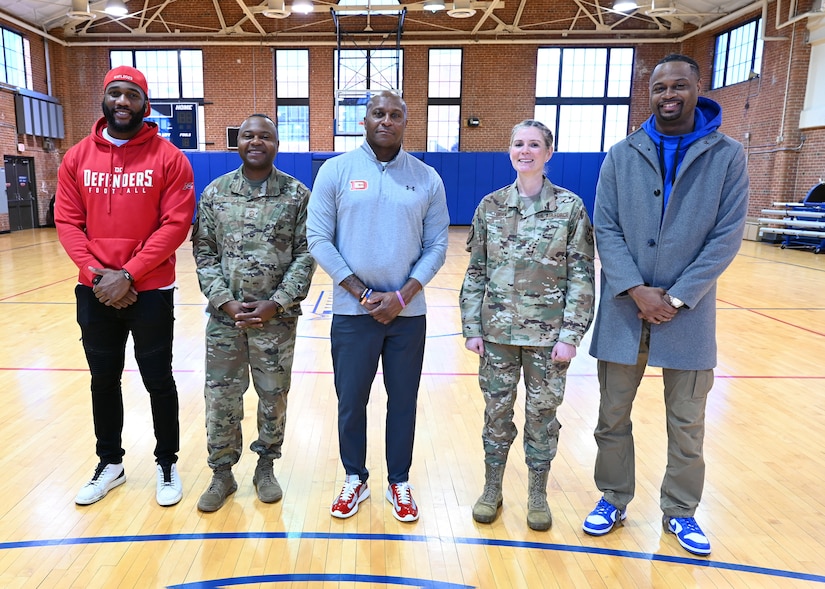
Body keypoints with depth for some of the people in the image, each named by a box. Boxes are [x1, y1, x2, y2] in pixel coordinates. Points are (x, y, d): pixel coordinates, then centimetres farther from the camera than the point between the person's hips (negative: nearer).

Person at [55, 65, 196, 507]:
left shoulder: (168, 158, -5)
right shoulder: (77, 157, 5)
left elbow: (176, 224, -11)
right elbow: (67, 221, 3)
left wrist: (129, 274, -16)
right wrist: (95, 273, -11)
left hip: (151, 291, -3)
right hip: (94, 292, 4)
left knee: (158, 380, 7)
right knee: (104, 379, 15)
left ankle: (167, 464, 25)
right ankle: (110, 463, 33)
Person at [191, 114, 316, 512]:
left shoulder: (298, 194, -1)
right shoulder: (215, 192, 4)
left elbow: (306, 255, -4)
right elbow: (204, 253, 3)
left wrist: (275, 304, -12)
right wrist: (226, 302, -9)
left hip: (277, 317, -1)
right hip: (224, 315, 1)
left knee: (274, 396, 10)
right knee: (220, 397, 8)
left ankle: (265, 467, 31)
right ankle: (222, 473, 27)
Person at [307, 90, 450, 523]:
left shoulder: (428, 178, 3)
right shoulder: (336, 170, -1)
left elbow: (436, 246, 2)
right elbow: (318, 239, -4)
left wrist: (402, 296, -11)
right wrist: (361, 292, -11)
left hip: (409, 313, 1)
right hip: (352, 312, -1)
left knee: (403, 401, 11)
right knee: (351, 401, 10)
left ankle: (399, 482, 30)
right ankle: (355, 479, 31)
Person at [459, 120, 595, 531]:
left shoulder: (570, 206, -4)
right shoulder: (490, 206, 3)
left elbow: (582, 277, -5)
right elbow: (476, 272, 4)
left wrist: (571, 335, -9)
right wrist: (472, 328, 0)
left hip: (548, 333, -1)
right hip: (498, 330, 2)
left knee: (542, 413, 10)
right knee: (497, 409, 11)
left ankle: (537, 495, 30)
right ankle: (492, 490, 30)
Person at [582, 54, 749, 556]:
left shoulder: (728, 156, 1)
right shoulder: (622, 155, 4)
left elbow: (727, 237, -5)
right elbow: (606, 229, -2)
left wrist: (677, 298, -13)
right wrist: (637, 290, -15)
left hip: (688, 314, -1)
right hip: (623, 310, 1)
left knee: (687, 423, 11)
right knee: (613, 417, 11)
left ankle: (680, 511, 31)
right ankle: (613, 500, 30)